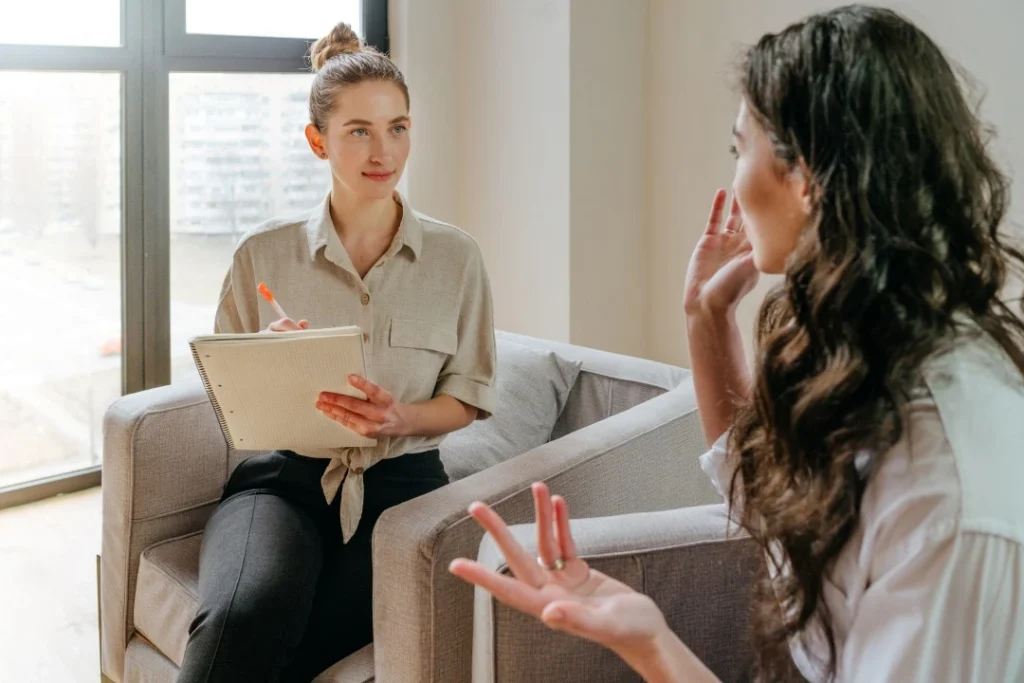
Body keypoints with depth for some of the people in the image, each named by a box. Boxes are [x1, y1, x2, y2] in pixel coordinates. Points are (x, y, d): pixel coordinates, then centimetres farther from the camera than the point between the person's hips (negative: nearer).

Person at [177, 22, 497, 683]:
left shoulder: (455, 256, 6)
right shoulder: (263, 254, 5)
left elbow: (469, 395, 9)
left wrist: (402, 418, -13)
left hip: (399, 481, 0)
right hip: (284, 477, 0)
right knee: (243, 618, -34)